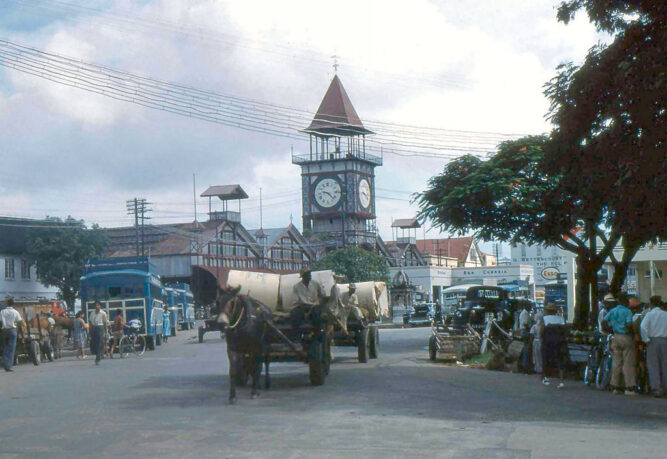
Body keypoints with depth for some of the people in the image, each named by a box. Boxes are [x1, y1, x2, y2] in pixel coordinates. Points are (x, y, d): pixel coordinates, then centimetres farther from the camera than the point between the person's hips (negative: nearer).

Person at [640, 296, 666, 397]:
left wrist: (646, 339, -7)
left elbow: (643, 327, -18)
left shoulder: (649, 314, -5)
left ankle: (656, 388, -7)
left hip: (653, 341, -3)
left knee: (653, 366, 0)